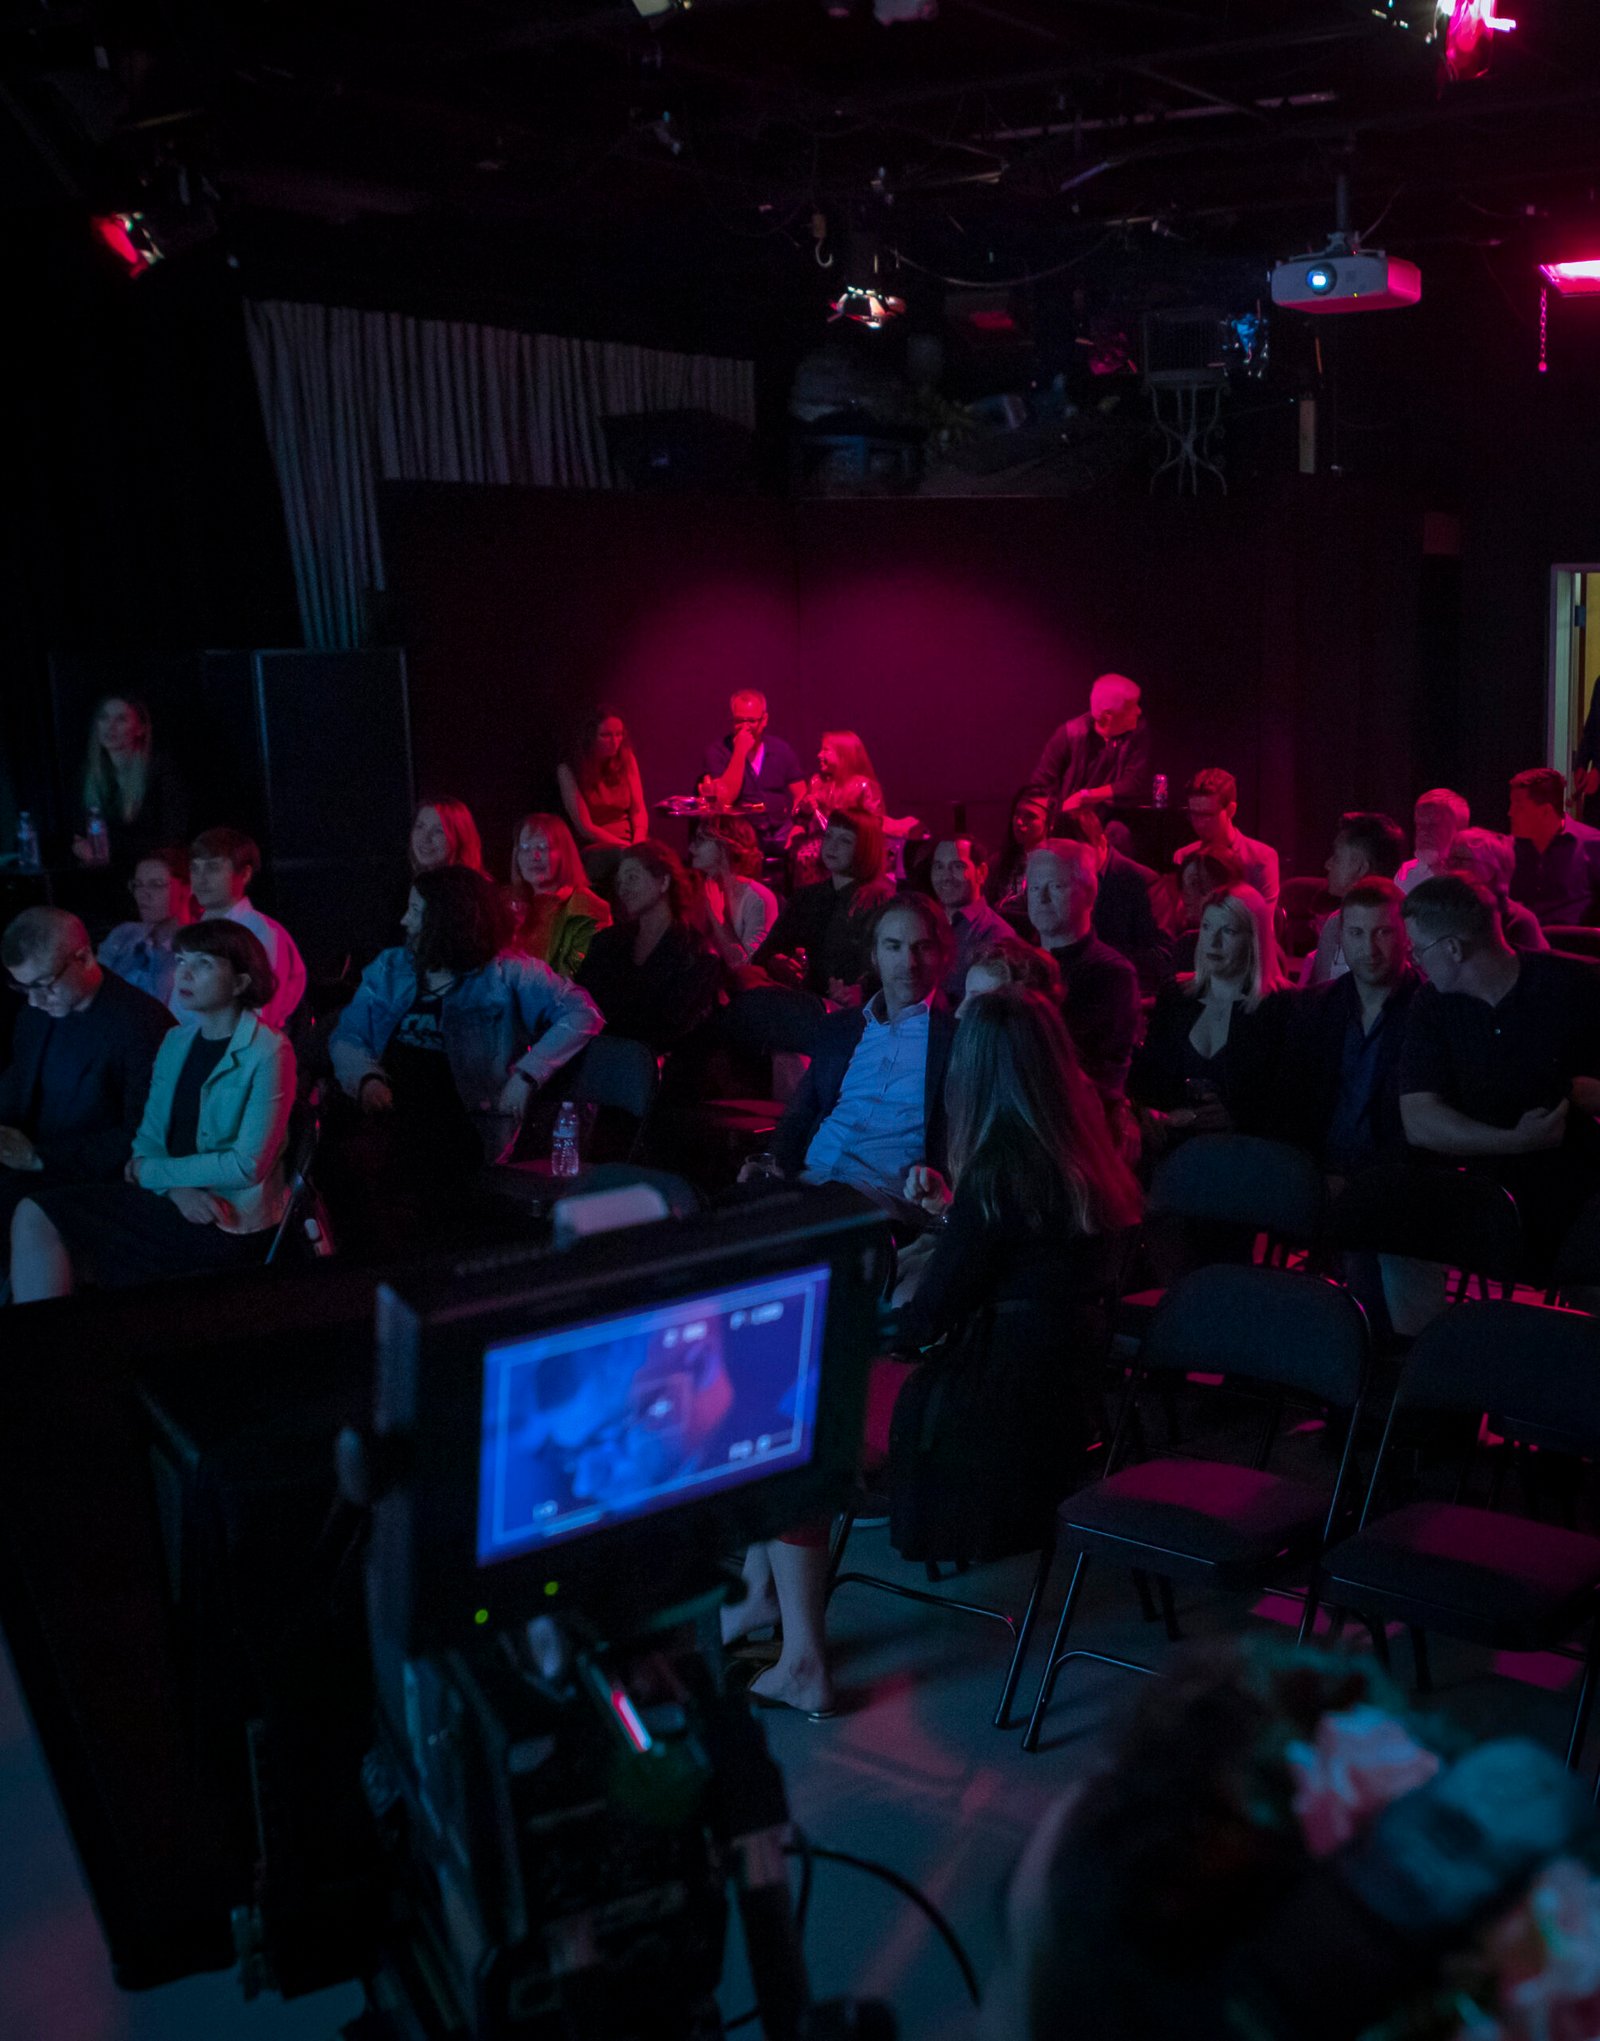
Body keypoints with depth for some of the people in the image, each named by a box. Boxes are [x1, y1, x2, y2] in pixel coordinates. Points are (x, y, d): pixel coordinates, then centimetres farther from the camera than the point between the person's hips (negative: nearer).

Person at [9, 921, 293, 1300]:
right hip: (169, 1198, 7)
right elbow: (149, 1136, 9)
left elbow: (248, 1166, -14)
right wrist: (177, 1187, -12)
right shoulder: (175, 1041, 12)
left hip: (231, 1223, -7)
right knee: (35, 1217, -11)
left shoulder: (268, 1053, -10)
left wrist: (152, 1171, -6)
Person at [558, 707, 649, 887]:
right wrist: (627, 847, -18)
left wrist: (638, 843, -13)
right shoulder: (569, 769, -5)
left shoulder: (626, 760, 8)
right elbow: (584, 827, -9)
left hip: (626, 842, 4)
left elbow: (639, 811, 8)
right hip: (592, 849, -4)